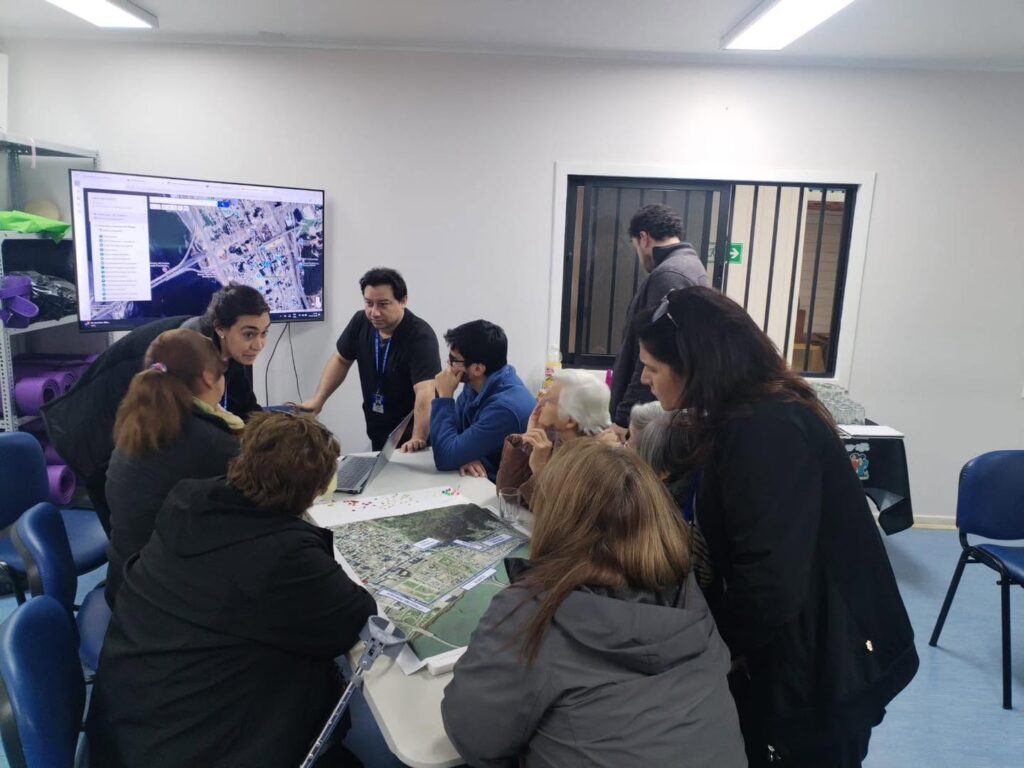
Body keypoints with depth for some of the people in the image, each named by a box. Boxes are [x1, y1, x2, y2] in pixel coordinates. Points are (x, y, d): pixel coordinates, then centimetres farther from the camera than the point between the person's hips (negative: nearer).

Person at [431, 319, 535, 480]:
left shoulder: (505, 407, -28)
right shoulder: (474, 385, -2)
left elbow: (445, 458, -26)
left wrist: (444, 396, -19)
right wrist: (463, 457, -19)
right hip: (478, 480, 7)